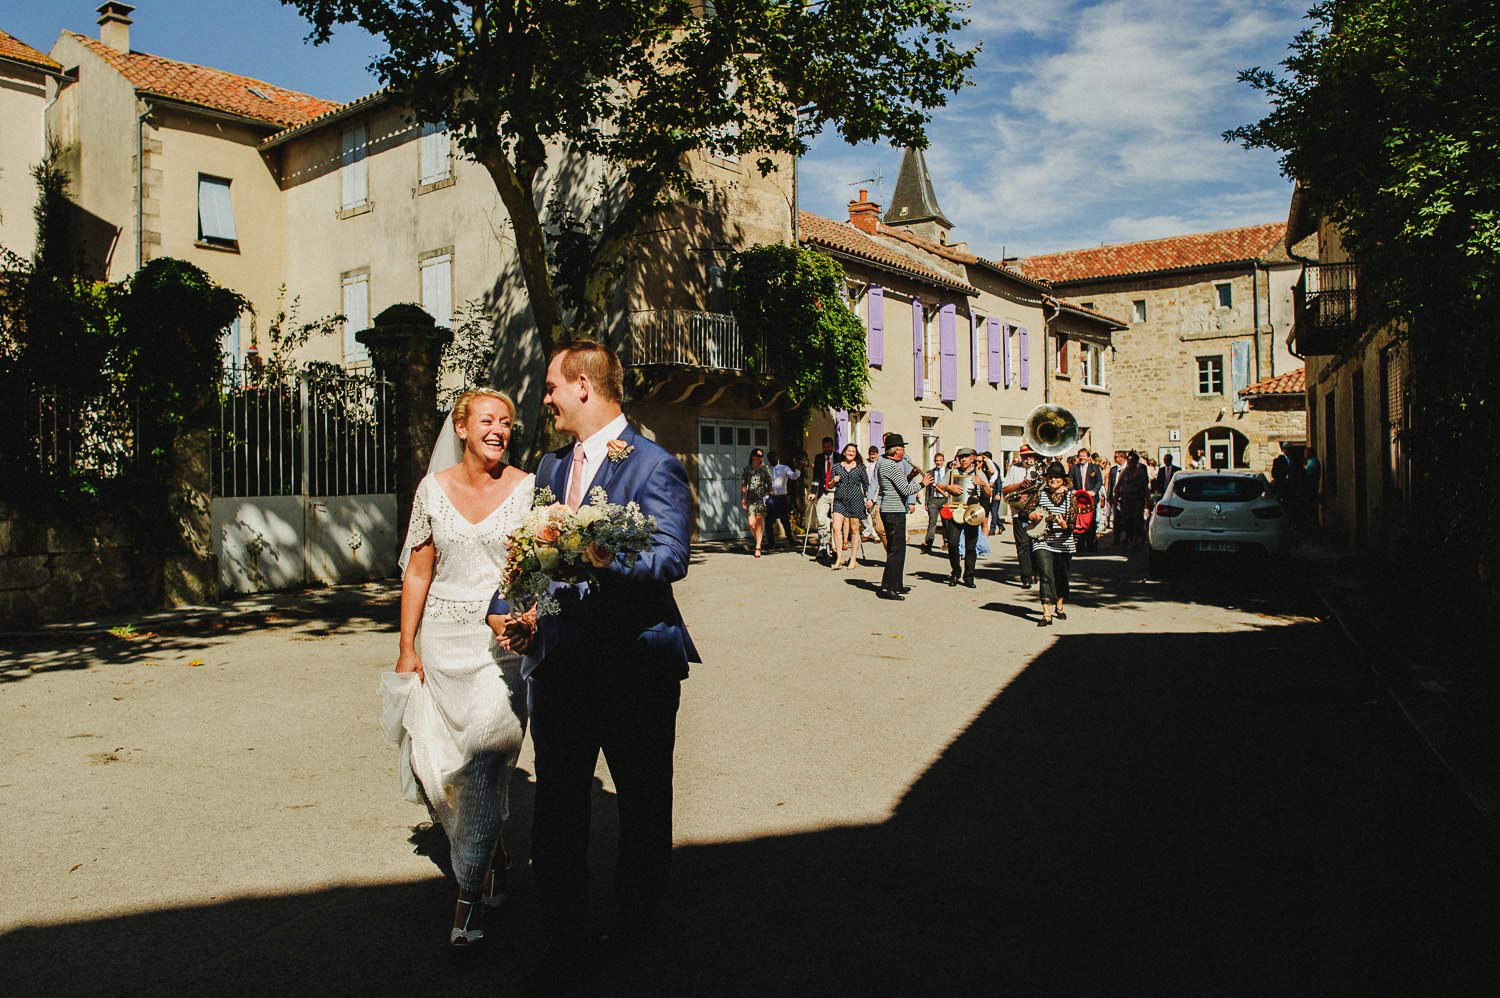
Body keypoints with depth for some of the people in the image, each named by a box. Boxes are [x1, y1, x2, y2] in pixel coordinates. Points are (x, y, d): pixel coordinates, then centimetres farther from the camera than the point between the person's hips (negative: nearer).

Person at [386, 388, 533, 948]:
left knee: (484, 762, -8)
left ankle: (469, 894, 4)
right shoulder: (433, 489, 4)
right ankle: (491, 848, 35)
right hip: (442, 640, 3)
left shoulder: (527, 489, -2)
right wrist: (407, 648, 2)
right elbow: (418, 572, 6)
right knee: (439, 760, 9)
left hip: (503, 640, -3)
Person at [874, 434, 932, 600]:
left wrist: (910, 476, 10)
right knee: (896, 550, -9)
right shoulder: (892, 466, -16)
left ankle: (896, 585, 25)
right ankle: (887, 588, -9)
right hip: (894, 511, -11)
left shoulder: (883, 463, 15)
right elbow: (906, 490, -17)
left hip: (889, 510, 11)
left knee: (896, 548, 17)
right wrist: (922, 483, -3)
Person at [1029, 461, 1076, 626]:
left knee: (1061, 576, 15)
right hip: (1042, 541, -1)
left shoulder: (1070, 495, 0)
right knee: (1046, 575, -12)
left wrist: (1065, 524, -28)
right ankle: (1046, 614, -17)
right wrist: (1032, 515, -12)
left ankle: (1059, 606, 39)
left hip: (1064, 543, 1)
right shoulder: (1040, 494, 3)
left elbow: (1073, 520, -8)